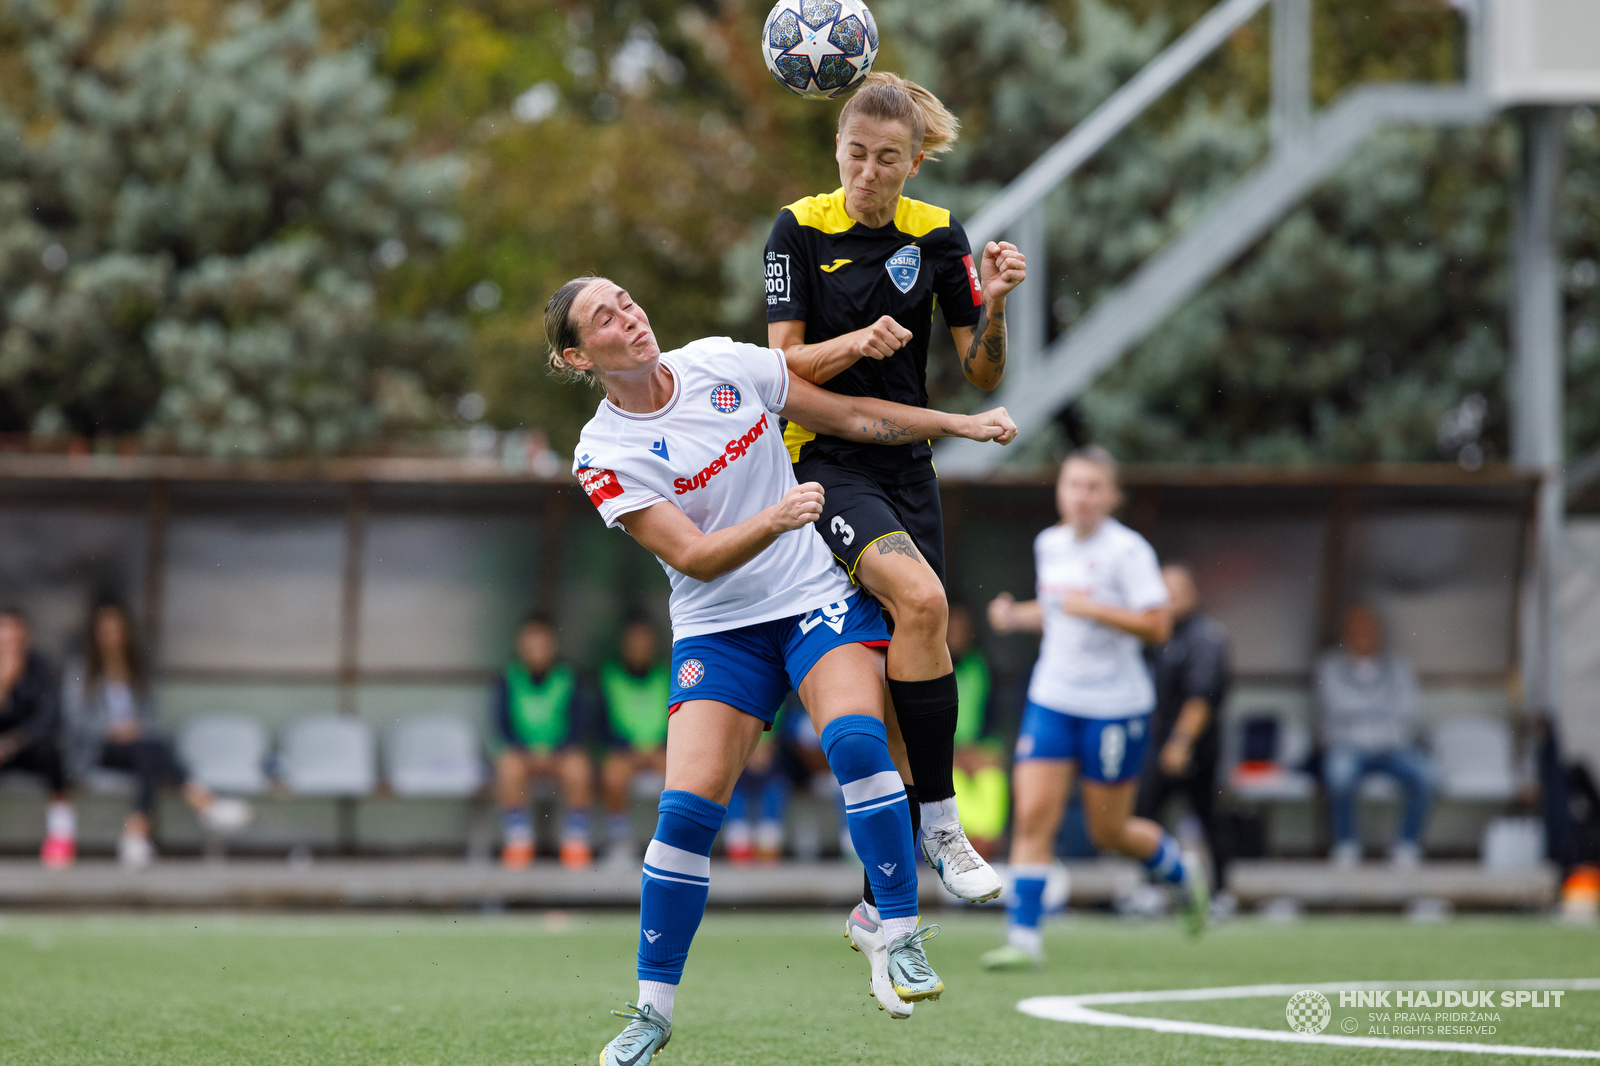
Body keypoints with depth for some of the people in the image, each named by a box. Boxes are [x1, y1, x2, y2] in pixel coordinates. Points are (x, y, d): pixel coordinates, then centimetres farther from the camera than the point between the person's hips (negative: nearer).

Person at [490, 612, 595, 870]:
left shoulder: (569, 678, 6)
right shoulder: (509, 680, 5)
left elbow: (579, 728, 4)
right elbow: (499, 728, 2)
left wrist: (556, 754, -13)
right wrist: (523, 753, -16)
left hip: (562, 753, 0)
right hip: (521, 751, 0)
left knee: (578, 767, -34)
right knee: (509, 766, -35)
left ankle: (575, 842, -21)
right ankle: (517, 841, -22)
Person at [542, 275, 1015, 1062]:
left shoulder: (725, 364, -2)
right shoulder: (605, 457, -10)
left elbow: (847, 416, 10)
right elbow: (695, 557, -18)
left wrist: (959, 424, 10)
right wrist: (775, 519, -34)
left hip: (818, 597, 1)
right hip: (717, 632, -1)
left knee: (855, 738, -27)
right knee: (687, 806, -13)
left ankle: (901, 940, -17)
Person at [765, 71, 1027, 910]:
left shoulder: (937, 234, 3)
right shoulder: (800, 229, -5)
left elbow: (982, 375, 4)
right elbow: (784, 364, -7)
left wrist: (994, 305, -15)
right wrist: (856, 343, -24)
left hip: (907, 466, 4)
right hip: (823, 461, -4)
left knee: (900, 667, 2)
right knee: (920, 597, -30)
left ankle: (882, 899, 12)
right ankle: (938, 819, -21)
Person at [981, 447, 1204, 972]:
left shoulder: (1127, 550, -12)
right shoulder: (1048, 544, 7)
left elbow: (1157, 626, -17)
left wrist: (1092, 609, -26)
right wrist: (1016, 615, 6)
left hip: (1115, 706, -5)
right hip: (1051, 699, 5)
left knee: (1109, 831, 6)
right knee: (1033, 815, -10)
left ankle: (1185, 876, 36)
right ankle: (1024, 939, -9)